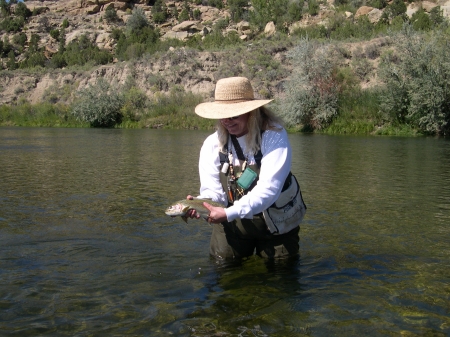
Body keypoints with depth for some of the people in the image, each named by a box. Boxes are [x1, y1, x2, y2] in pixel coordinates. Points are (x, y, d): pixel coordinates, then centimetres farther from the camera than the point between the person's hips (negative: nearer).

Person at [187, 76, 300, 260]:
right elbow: (213, 190, -10)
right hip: (232, 225, 3)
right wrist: (200, 204, -33)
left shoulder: (274, 136, -19)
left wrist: (229, 213, -36)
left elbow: (268, 188, -28)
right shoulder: (213, 143, -7)